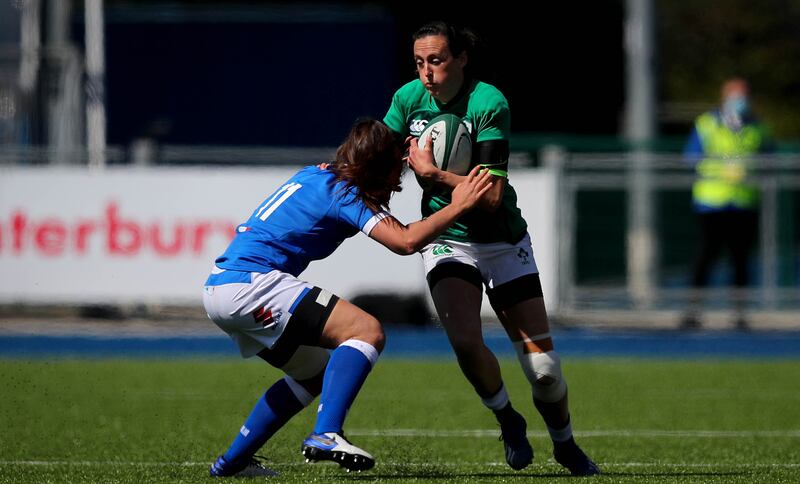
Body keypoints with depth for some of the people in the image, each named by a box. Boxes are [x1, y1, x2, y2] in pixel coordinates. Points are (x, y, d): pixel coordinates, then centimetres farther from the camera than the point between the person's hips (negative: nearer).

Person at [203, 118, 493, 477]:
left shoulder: (316, 175, 19)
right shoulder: (345, 193, -7)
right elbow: (406, 241, -18)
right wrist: (458, 207, -6)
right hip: (250, 283, -10)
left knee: (315, 372, 23)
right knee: (367, 331, -16)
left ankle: (232, 461, 22)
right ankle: (326, 436, -30)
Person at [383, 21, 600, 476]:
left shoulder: (489, 103, -21)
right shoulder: (409, 98, -7)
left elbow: (491, 196, -26)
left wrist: (432, 173, -28)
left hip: (503, 242, -2)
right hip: (447, 241, 2)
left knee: (544, 368, -4)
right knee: (465, 339, -26)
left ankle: (566, 444, 27)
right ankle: (507, 419, 4)